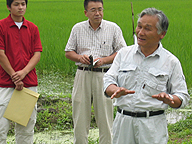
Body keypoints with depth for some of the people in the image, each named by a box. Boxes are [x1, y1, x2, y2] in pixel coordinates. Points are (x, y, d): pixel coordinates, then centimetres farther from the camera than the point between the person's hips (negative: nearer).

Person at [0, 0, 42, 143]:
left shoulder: (32, 28, 10)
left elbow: (37, 54, 5)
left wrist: (23, 72, -11)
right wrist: (14, 77, -10)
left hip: (29, 82, 4)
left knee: (27, 123, 6)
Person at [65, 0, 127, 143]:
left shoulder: (113, 28, 2)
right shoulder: (78, 28, 9)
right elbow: (68, 52, 14)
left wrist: (103, 60, -11)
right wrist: (79, 57, -7)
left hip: (104, 76, -2)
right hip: (83, 75, 2)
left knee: (105, 118, 0)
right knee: (79, 117, 4)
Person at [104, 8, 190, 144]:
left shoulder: (171, 61, 3)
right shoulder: (124, 53, 10)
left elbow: (183, 98, 4)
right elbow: (108, 81, 6)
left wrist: (168, 99, -19)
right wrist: (116, 90, -17)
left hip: (153, 125, -2)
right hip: (123, 121, 2)